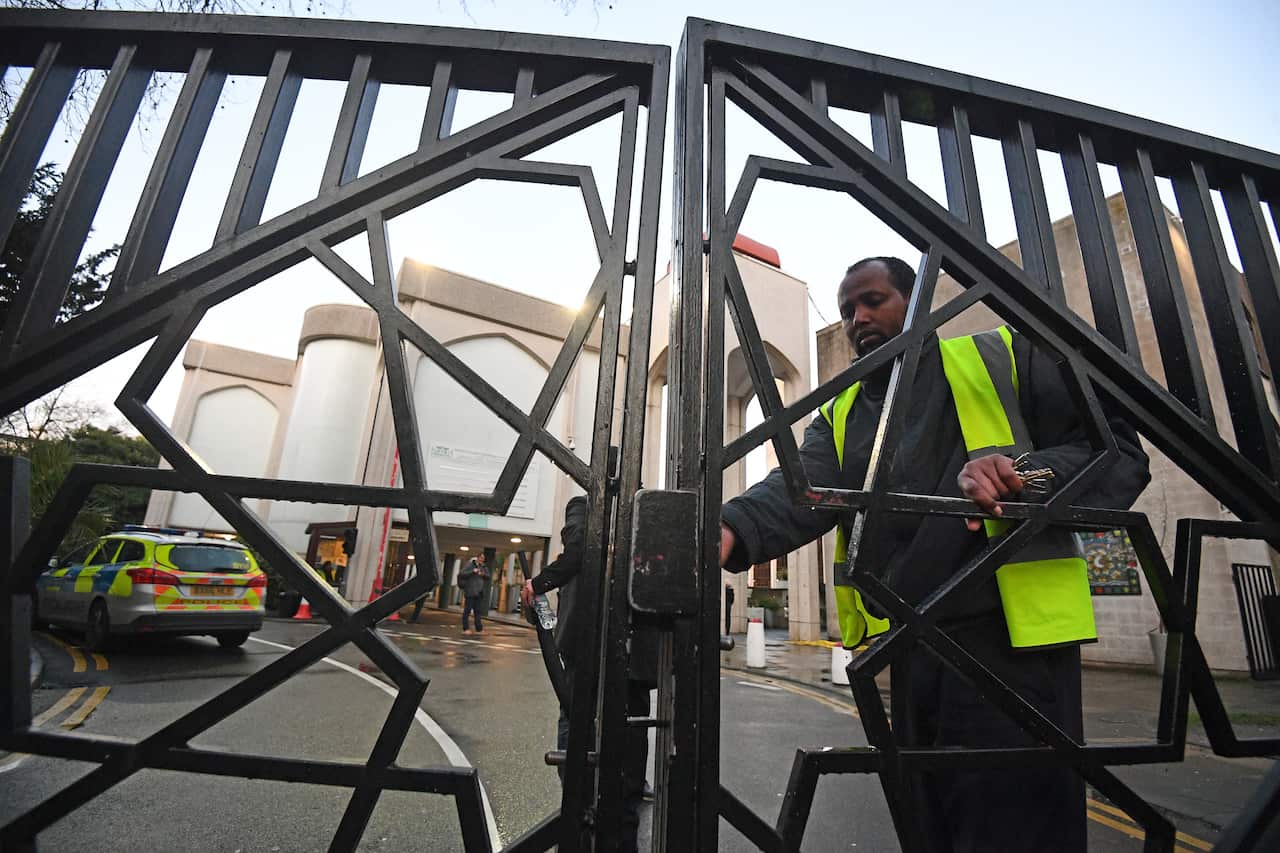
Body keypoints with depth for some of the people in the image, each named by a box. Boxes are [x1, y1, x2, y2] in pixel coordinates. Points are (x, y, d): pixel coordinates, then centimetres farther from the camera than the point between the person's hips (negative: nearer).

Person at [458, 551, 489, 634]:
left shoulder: (482, 566, 13)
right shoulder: (470, 564, -5)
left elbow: (488, 577, 14)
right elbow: (462, 574, -14)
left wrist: (483, 574, -7)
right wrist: (473, 571, -23)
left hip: (478, 592, 6)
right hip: (470, 591, -6)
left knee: (477, 611, 8)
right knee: (467, 610, -3)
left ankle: (479, 629, 10)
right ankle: (465, 629, 3)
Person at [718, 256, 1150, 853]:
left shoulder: (1003, 358, 4)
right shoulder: (839, 416, 12)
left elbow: (1117, 453, -1)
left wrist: (1020, 470, -22)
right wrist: (732, 529, -28)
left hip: (1014, 634, -4)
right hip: (904, 649, 5)